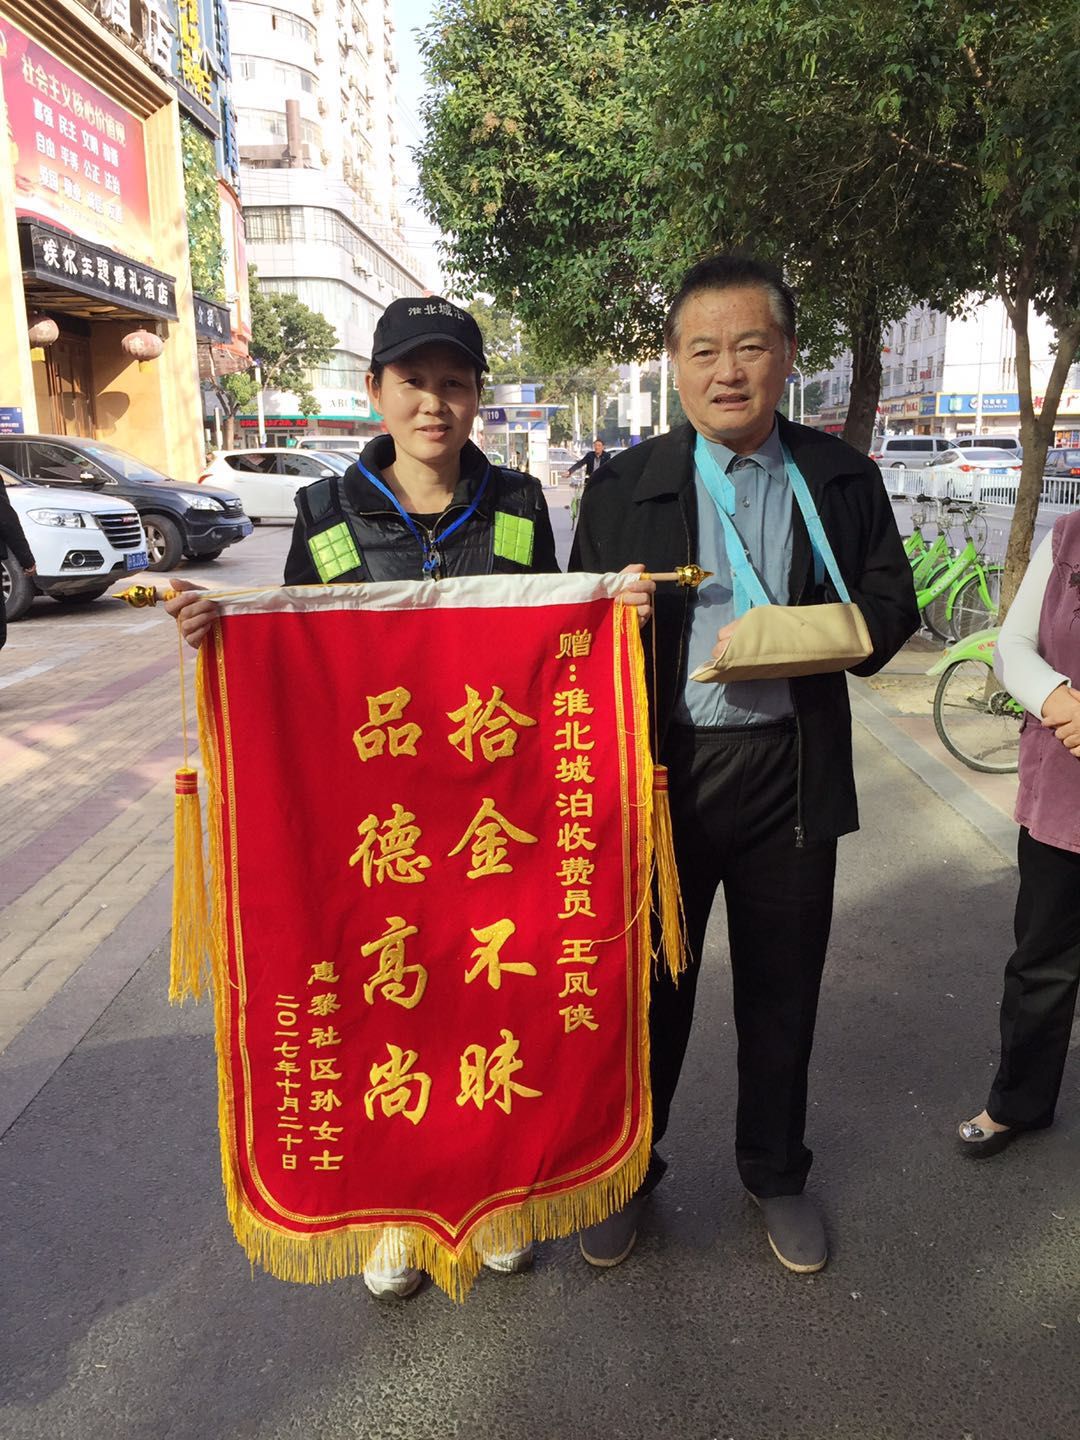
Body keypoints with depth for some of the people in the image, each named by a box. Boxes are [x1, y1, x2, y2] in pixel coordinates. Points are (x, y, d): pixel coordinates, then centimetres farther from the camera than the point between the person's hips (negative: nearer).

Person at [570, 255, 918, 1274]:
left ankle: (775, 1174, 42)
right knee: (648, 986, 13)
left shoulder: (842, 478, 4)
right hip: (662, 770, -1)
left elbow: (891, 600, 4)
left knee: (782, 989, 16)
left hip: (792, 774, 2)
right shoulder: (623, 485, 1)